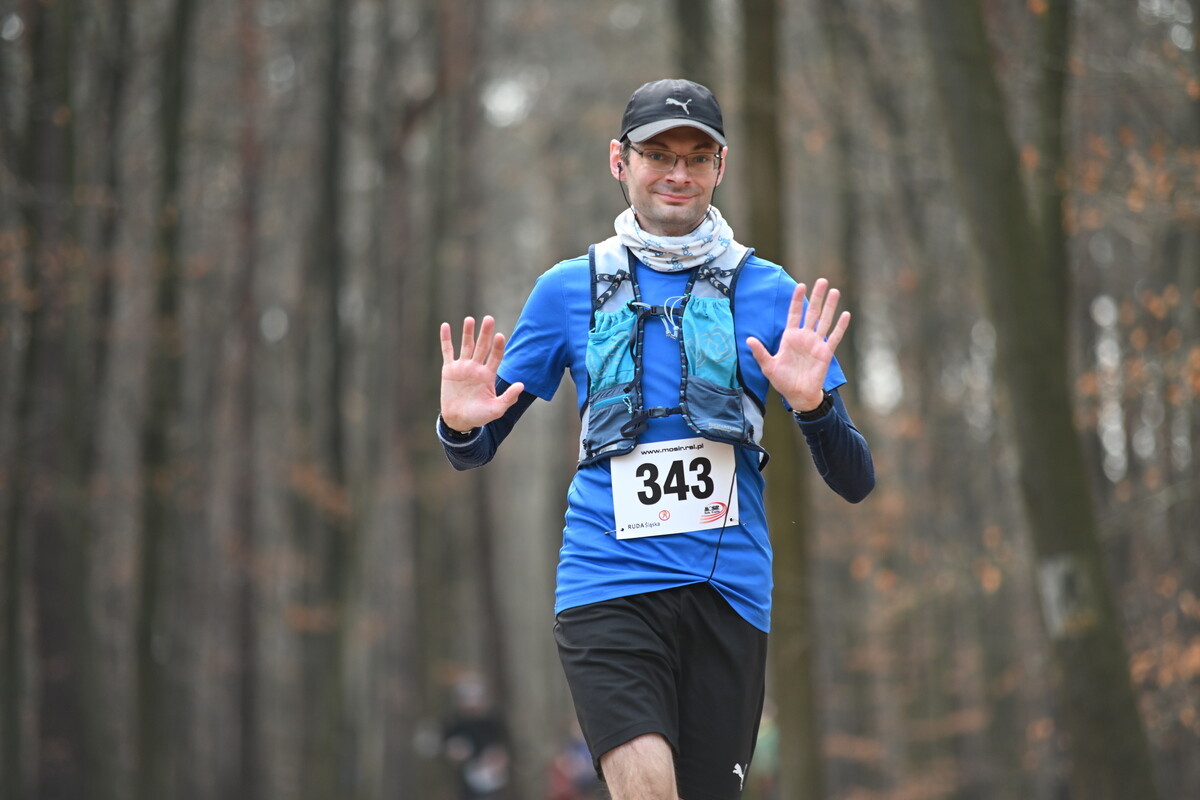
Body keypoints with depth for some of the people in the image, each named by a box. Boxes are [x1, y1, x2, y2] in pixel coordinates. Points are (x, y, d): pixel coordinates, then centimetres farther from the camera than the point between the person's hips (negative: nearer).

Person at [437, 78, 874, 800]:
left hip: (729, 591, 1)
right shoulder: (570, 288, 9)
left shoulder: (768, 293, 7)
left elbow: (855, 482, 5)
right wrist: (460, 424, -9)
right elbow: (477, 452, 14)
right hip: (605, 585, -1)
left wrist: (812, 403, -16)